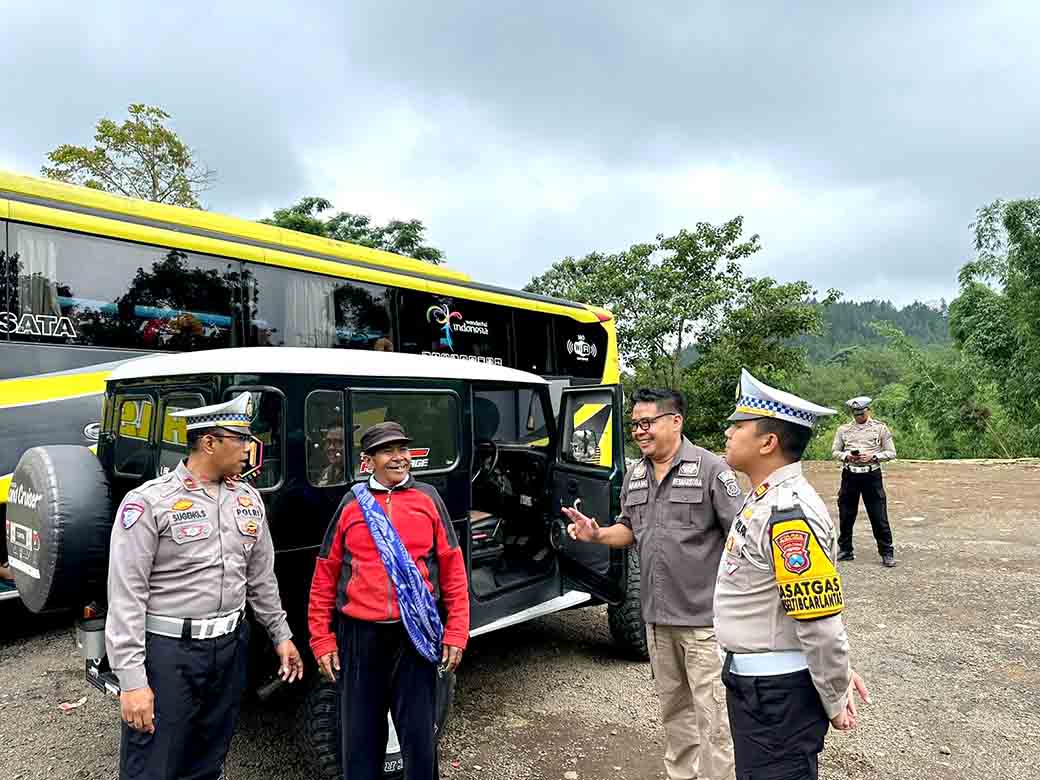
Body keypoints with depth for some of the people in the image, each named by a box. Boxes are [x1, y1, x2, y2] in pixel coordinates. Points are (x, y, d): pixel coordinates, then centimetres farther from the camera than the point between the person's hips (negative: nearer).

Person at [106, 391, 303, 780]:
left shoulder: (248, 499, 6)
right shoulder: (150, 502, -13)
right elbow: (126, 596, -14)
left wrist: (280, 634, 16)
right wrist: (132, 680, -16)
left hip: (230, 646, 6)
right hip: (168, 650, -5)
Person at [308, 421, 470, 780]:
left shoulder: (427, 498, 0)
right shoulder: (351, 504, 1)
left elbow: (453, 569, 1)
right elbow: (325, 575, 5)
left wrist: (456, 631, -3)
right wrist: (321, 638, 3)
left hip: (416, 633, 0)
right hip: (360, 634, 1)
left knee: (419, 736, 11)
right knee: (360, 738, 14)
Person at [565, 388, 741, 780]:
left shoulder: (711, 468, -11)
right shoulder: (634, 476, 9)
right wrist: (596, 534, -3)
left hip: (703, 615, -6)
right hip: (657, 615, 7)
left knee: (712, 712, 1)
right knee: (673, 705, 20)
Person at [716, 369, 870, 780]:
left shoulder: (788, 513, -26)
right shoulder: (763, 499, 6)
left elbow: (820, 620, -24)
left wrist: (836, 701, -12)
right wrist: (838, 673, 16)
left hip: (780, 691, -9)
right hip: (753, 682, 9)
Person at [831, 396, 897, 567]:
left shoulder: (880, 428, 1)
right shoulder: (843, 429, 7)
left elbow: (891, 453, 2)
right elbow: (835, 451, 11)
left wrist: (873, 456, -14)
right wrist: (846, 456, -9)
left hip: (872, 475, -2)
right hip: (850, 475, 3)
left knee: (879, 517, -2)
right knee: (846, 515, 9)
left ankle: (887, 553, 10)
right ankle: (845, 550, 22)